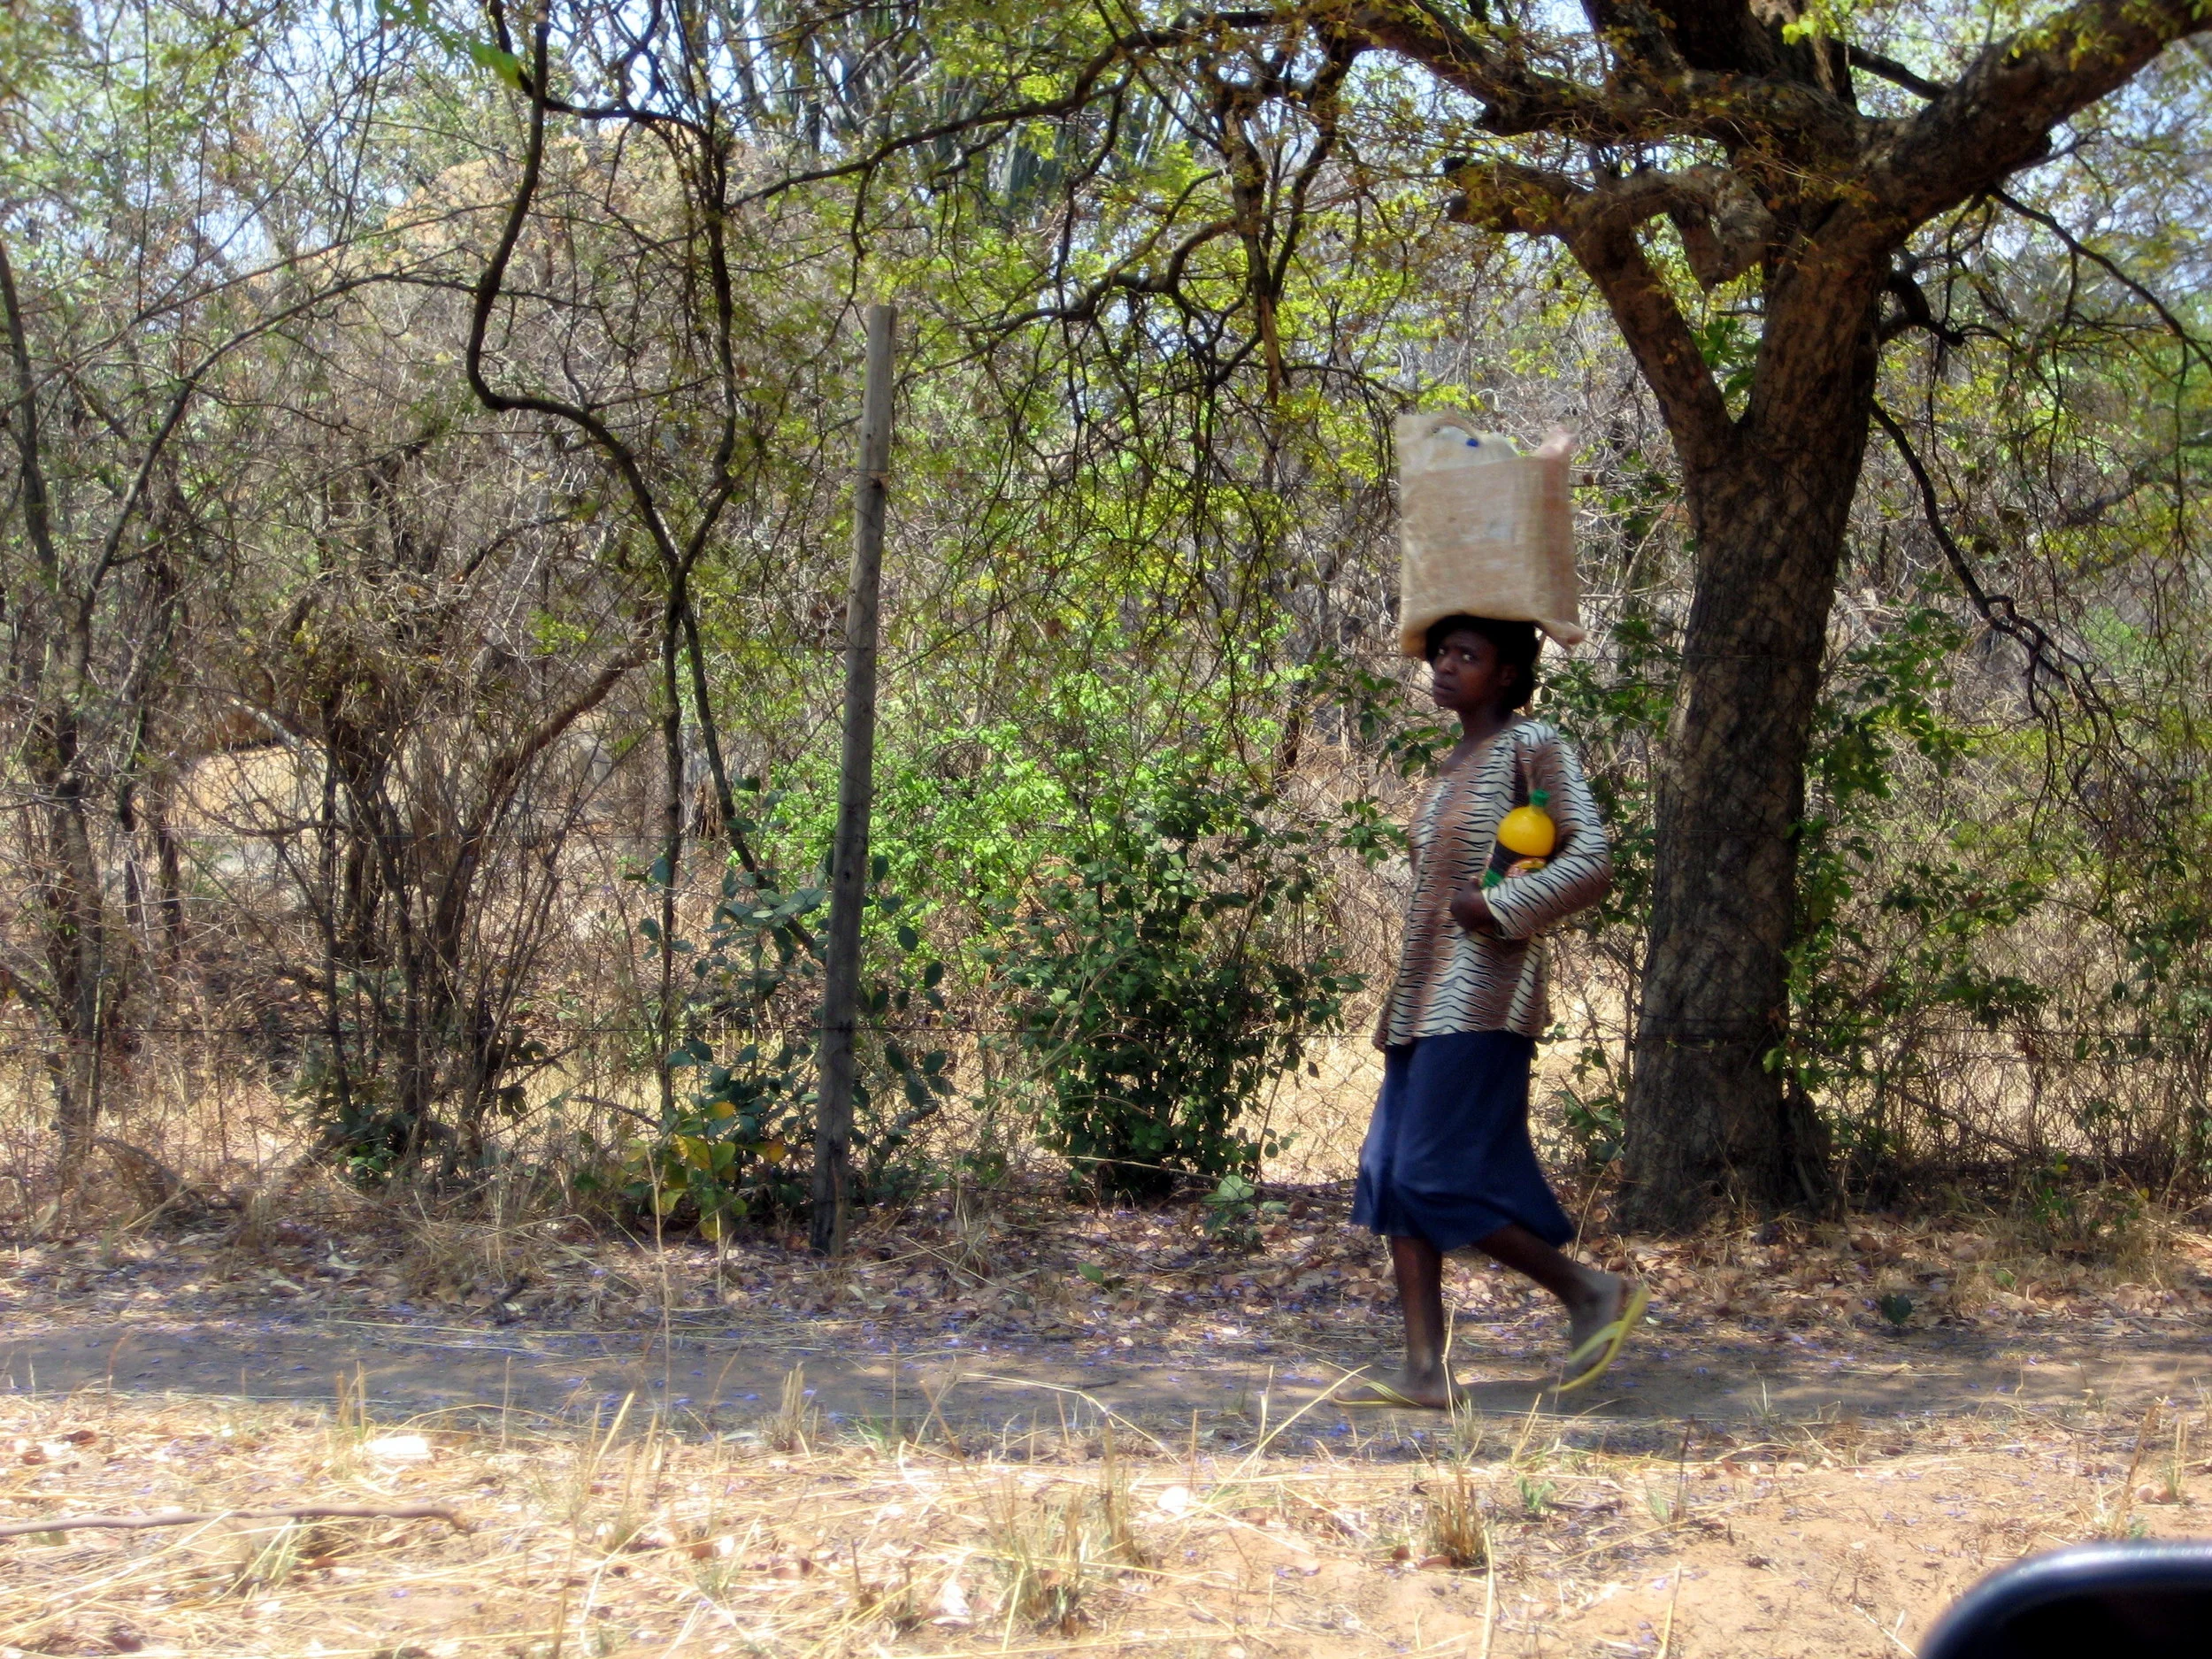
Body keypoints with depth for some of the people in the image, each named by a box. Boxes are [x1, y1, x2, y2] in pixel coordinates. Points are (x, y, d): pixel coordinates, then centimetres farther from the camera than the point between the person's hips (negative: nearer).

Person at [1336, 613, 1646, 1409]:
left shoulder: (1532, 747, -7)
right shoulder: (1455, 765, 19)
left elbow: (1592, 863, -15)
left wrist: (1492, 909, -15)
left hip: (1479, 999, -9)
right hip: (1426, 999, 9)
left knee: (1433, 1179, -12)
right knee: (1391, 1174, 2)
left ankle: (1594, 1292, 2)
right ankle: (1424, 1369, 3)